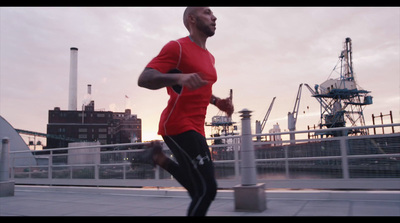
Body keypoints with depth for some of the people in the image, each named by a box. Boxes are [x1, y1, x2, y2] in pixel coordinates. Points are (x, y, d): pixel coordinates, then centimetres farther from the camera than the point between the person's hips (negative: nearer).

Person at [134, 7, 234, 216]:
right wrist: (179, 77, -33)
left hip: (194, 128, 9)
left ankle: (160, 157, 26)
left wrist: (217, 101, 11)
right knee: (206, 189, -13)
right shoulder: (177, 47, -8)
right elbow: (144, 79, -17)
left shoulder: (209, 57, 18)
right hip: (179, 126, -9)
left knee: (199, 189, 16)